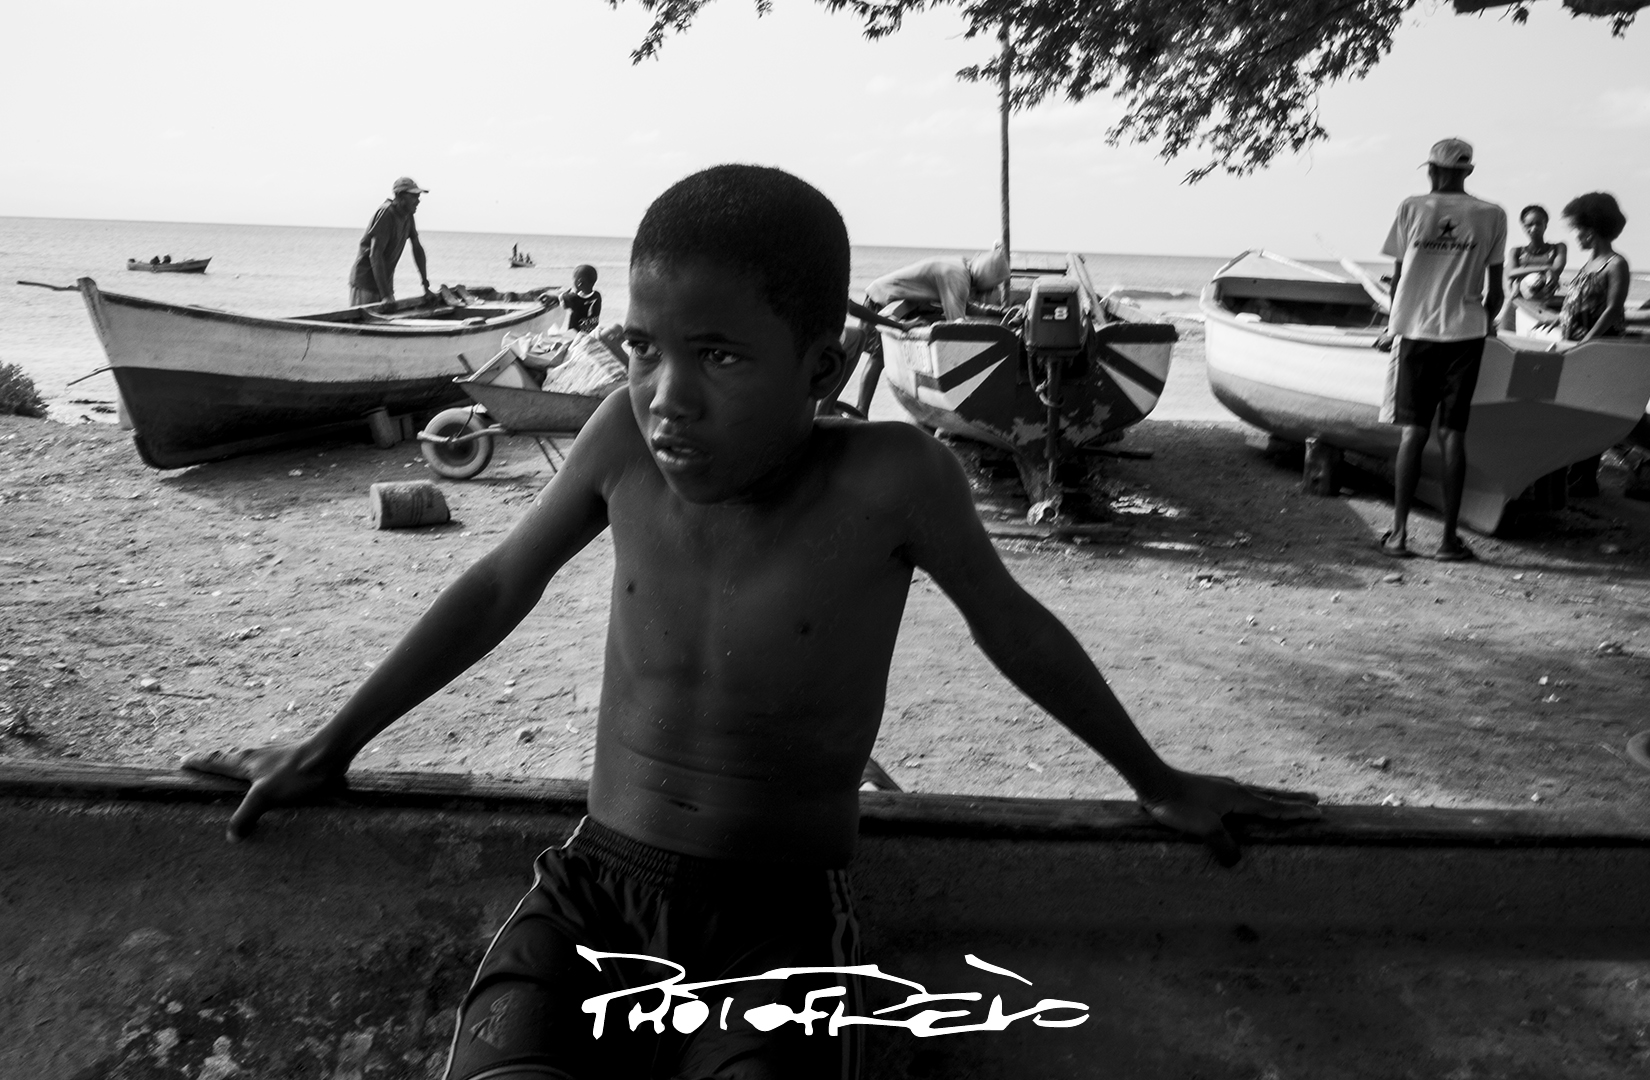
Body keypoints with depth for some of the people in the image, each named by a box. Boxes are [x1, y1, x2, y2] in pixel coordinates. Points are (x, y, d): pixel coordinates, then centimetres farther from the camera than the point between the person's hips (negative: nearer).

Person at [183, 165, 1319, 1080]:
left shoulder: (893, 478, -18)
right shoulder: (625, 440, -10)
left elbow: (1014, 627, -1)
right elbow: (499, 587, 6)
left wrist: (1157, 781, 12)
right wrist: (331, 746, 14)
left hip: (781, 915, -1)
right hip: (595, 886, 2)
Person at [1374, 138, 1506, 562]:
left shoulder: (1411, 208, 2)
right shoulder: (1492, 216, 3)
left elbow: (1397, 275, 5)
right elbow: (1495, 289, 5)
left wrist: (1392, 325, 19)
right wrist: (1488, 319, 24)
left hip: (1418, 329, 0)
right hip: (1465, 332, 0)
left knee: (1413, 431, 4)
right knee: (1453, 433, 3)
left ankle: (1399, 533, 1)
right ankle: (1449, 538, 4)